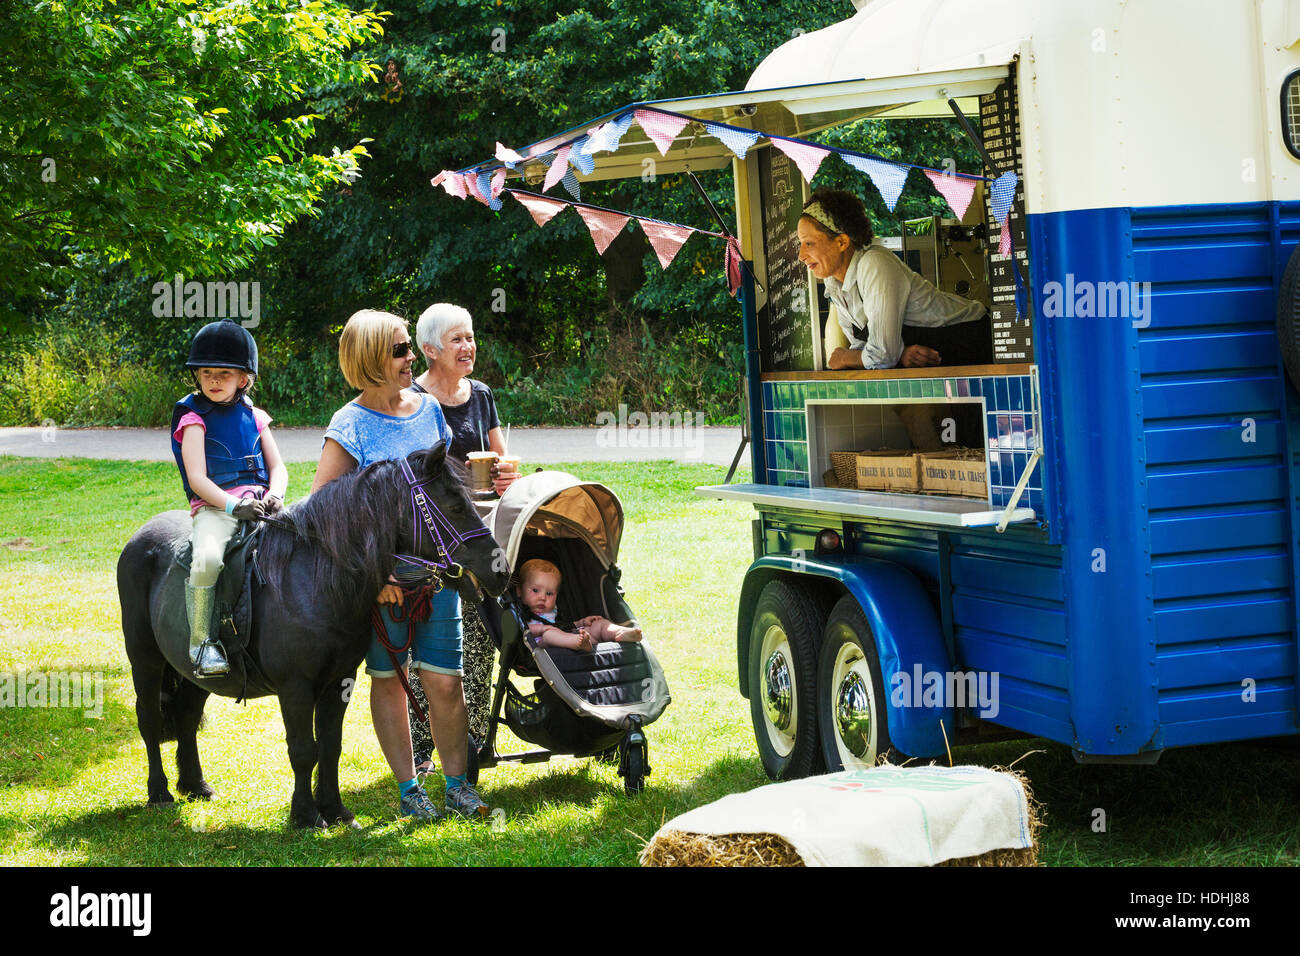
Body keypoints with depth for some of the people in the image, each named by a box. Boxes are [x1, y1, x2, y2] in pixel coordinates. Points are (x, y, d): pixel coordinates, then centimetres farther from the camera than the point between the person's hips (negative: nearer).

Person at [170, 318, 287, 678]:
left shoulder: (254, 417, 16)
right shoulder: (194, 419, 3)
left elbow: (278, 467, 15)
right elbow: (197, 478, -6)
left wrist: (274, 496, -7)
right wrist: (233, 505, -20)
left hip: (259, 504, 4)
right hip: (214, 507, -4)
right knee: (206, 558, -33)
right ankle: (200, 642, -21)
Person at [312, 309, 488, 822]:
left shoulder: (428, 408, 7)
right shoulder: (350, 425, -9)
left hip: (435, 567, 4)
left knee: (444, 680, 0)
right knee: (388, 679, 7)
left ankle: (457, 784, 12)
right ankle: (408, 787, 17)